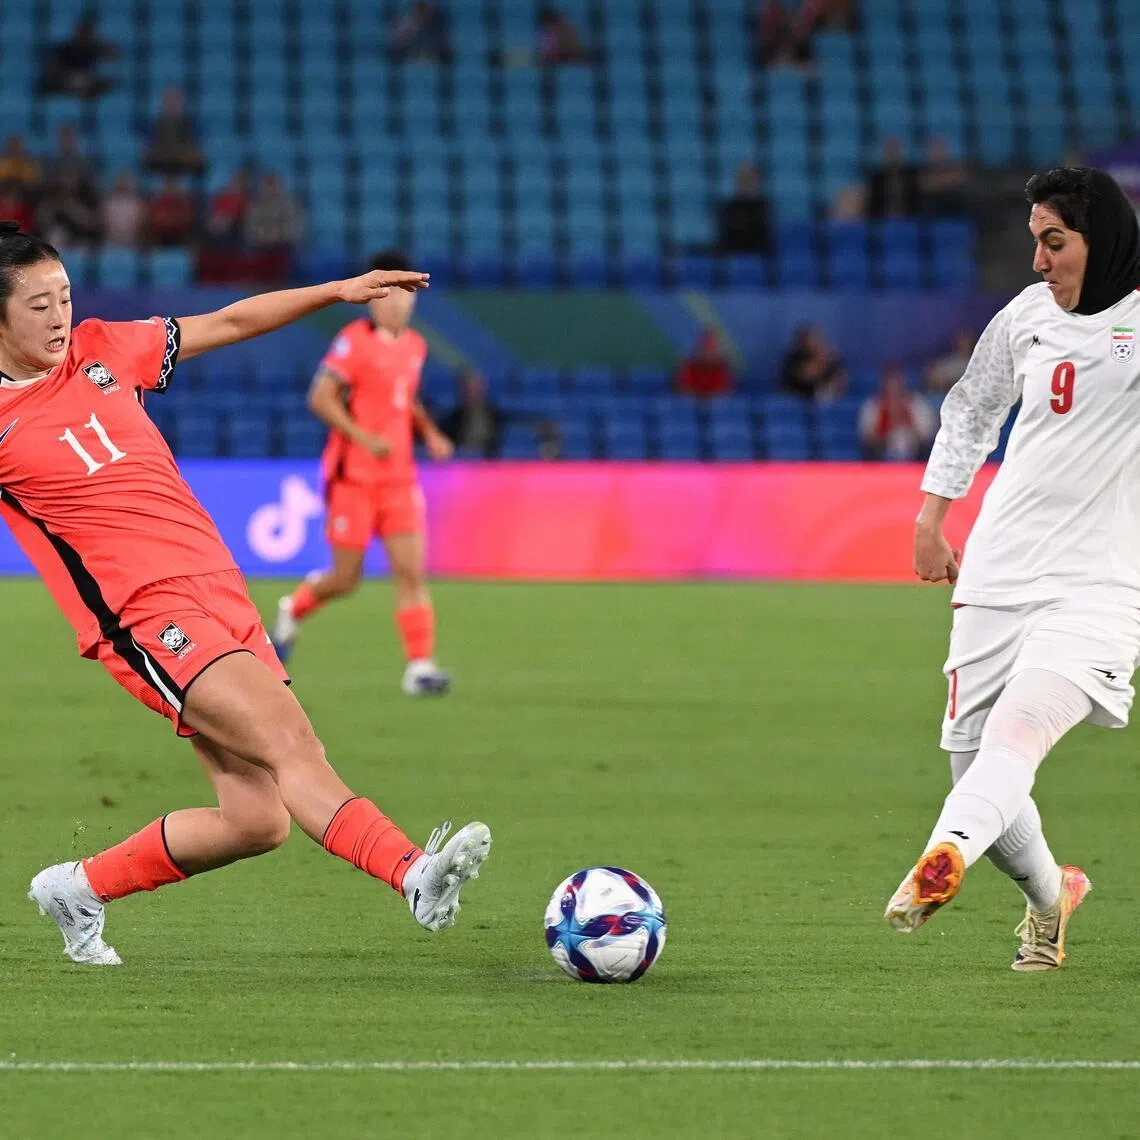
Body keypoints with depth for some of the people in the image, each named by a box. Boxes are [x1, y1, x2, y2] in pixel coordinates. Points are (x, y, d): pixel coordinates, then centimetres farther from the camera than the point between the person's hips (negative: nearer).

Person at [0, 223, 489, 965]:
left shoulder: (99, 350, 13)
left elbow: (227, 324, 19)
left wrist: (339, 291, 16)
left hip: (220, 593, 7)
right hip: (146, 617, -7)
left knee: (256, 820, 1)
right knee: (288, 739, -26)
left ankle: (79, 889, 19)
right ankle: (414, 872, -42)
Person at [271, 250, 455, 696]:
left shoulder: (414, 345, 10)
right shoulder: (355, 341, -12)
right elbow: (320, 398, -16)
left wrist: (430, 433, 9)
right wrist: (364, 438, -23)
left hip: (399, 480, 5)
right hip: (354, 476, -5)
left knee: (411, 571, -6)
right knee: (345, 579, 2)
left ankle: (419, 666, -8)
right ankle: (294, 609, 32)